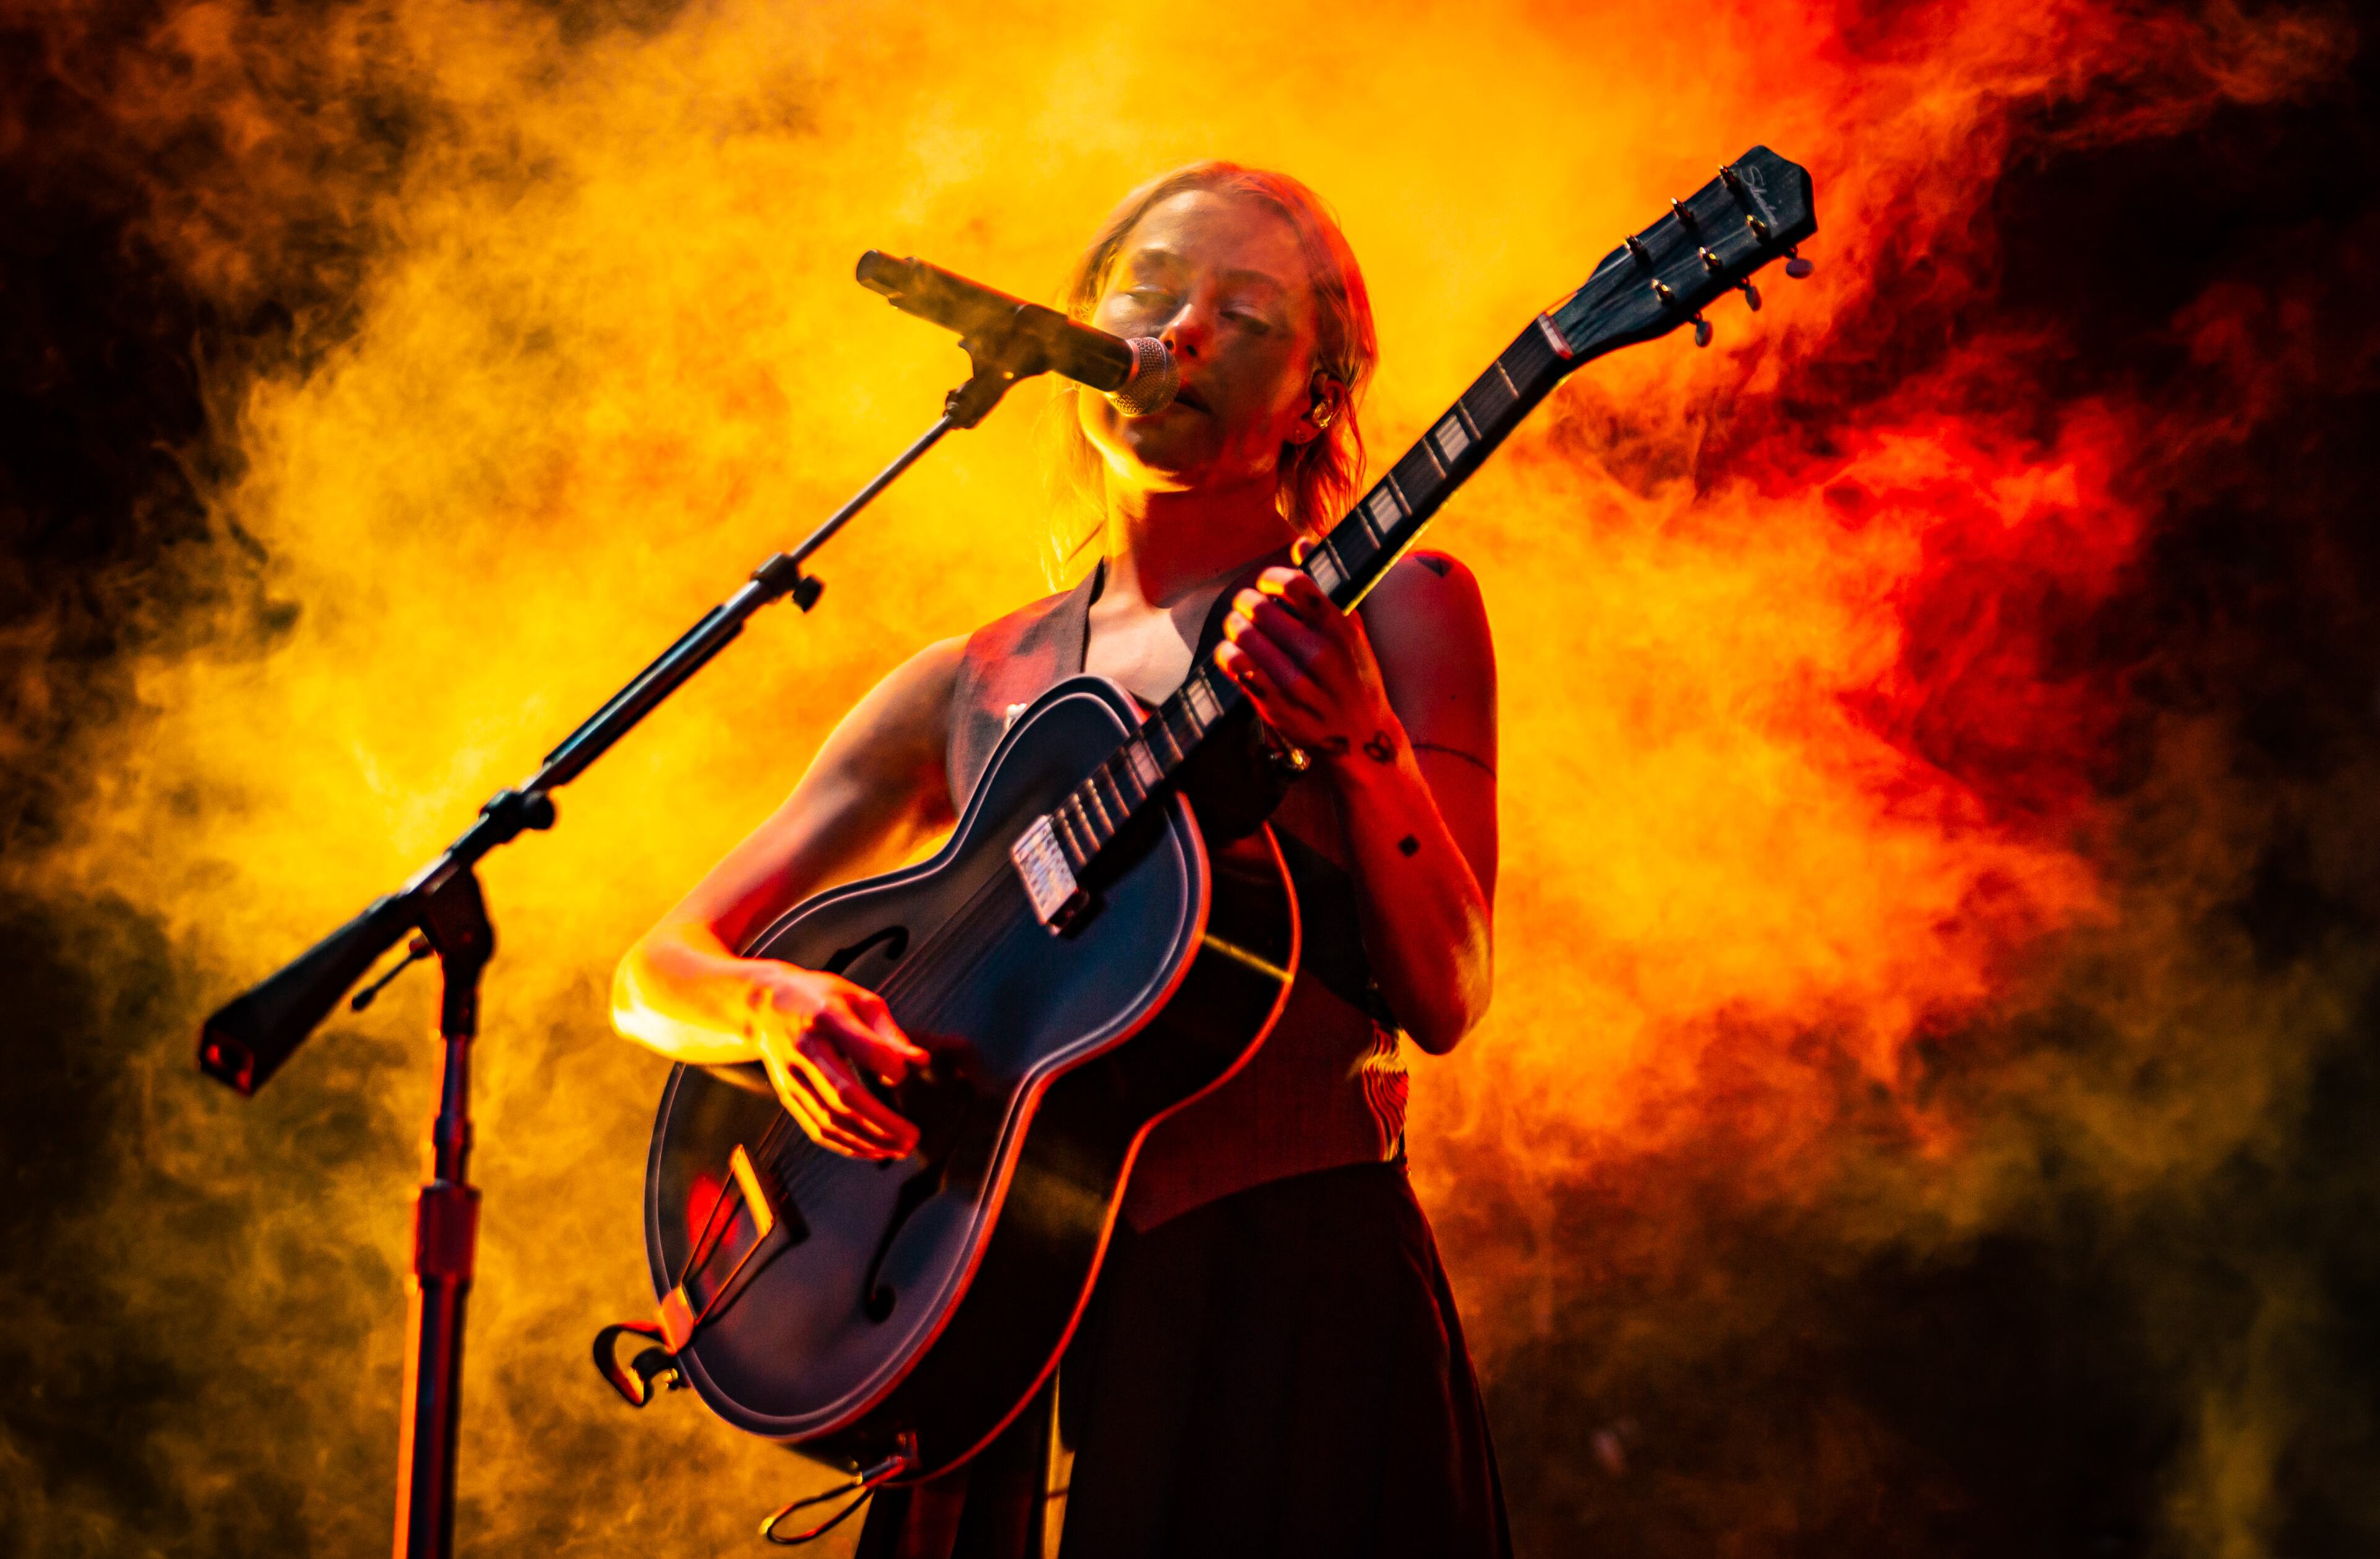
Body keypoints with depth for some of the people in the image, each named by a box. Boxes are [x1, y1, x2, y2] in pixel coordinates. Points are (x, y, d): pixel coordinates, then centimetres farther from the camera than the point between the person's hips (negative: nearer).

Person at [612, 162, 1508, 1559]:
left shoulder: (1399, 606, 3)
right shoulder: (972, 688, 11)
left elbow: (1446, 1000, -6)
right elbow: (659, 974, 11)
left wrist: (1360, 739, -21)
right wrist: (775, 1007, -12)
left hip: (1298, 1295, -3)